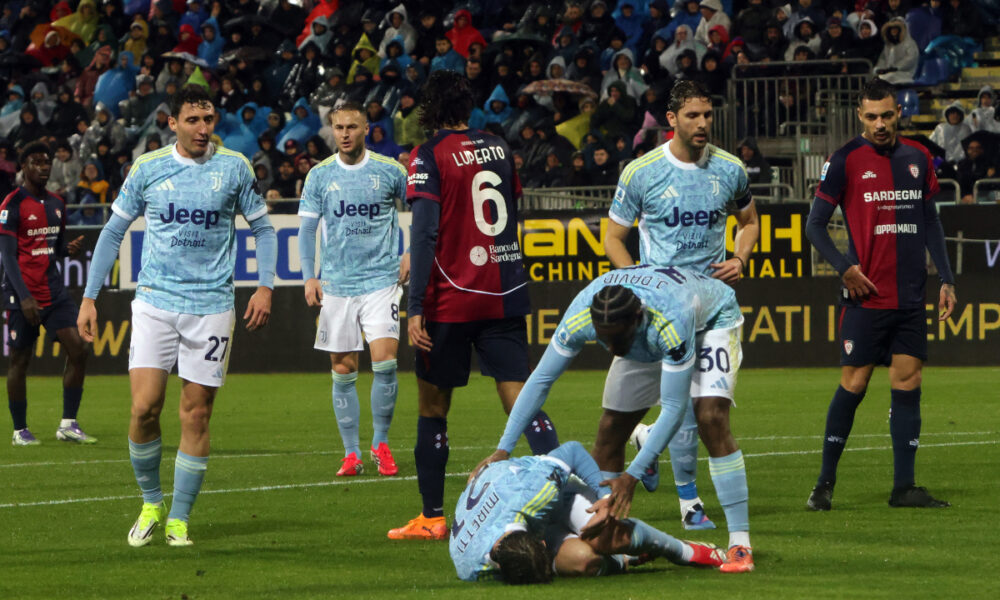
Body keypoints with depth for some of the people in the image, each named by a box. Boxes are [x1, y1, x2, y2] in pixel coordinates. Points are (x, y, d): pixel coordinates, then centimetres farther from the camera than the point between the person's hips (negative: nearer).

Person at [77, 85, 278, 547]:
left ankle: (179, 519, 9)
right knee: (144, 408, -10)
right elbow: (114, 231, 11)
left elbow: (262, 228, 11)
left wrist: (265, 287, -2)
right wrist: (89, 297, 7)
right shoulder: (147, 168, 2)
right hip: (155, 301, 0)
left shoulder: (234, 167, 2)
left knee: (196, 414, -1)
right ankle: (150, 504, 10)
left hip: (211, 305, 0)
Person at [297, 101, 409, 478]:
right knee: (343, 371, 2)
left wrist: (411, 254, 3)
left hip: (381, 280, -2)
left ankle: (381, 443, 3)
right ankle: (351, 453, 10)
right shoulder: (320, 175, 4)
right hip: (336, 285, 2)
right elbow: (307, 228, 6)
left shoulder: (389, 171, 1)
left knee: (384, 361, -14)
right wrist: (309, 277, -4)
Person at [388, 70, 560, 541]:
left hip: (450, 301, -4)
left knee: (433, 408, 8)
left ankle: (432, 517, 10)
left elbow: (425, 233, -16)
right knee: (521, 399, 1)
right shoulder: (499, 149, 10)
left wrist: (415, 308, -17)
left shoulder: (429, 157, -8)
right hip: (506, 297, 4)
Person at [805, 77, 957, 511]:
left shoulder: (918, 158, 10)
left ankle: (904, 487, 5)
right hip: (866, 294, -4)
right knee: (853, 384, -5)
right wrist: (844, 267, -14)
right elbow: (815, 225, -2)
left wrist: (945, 279, 11)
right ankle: (825, 482, 5)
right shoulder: (846, 161, -4)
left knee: (908, 384, 2)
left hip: (910, 297, 4)